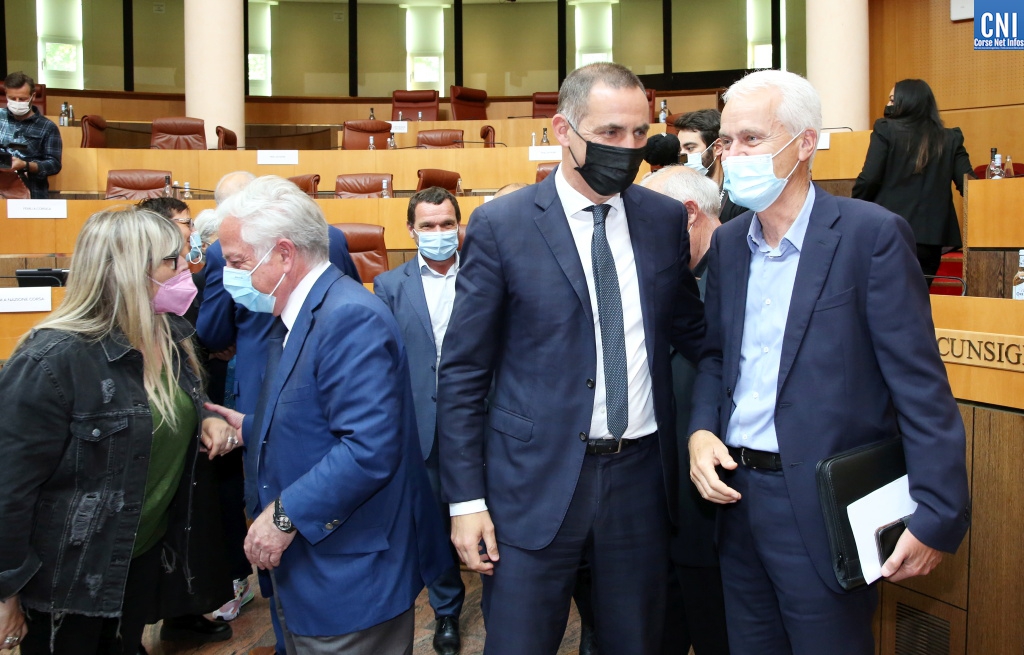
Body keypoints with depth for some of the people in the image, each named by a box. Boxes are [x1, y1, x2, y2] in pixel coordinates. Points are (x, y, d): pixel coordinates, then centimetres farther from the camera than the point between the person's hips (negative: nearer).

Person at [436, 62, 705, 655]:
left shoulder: (667, 219, 3)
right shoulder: (501, 225, -7)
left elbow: (691, 334, 13)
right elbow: (462, 373, -5)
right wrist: (466, 499, -6)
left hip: (641, 476, 4)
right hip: (536, 480, -3)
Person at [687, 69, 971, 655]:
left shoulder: (872, 234, -12)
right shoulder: (729, 241, 8)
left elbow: (920, 384, -14)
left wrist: (937, 515, -17)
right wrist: (701, 430, -3)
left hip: (825, 508, -6)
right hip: (736, 491, 6)